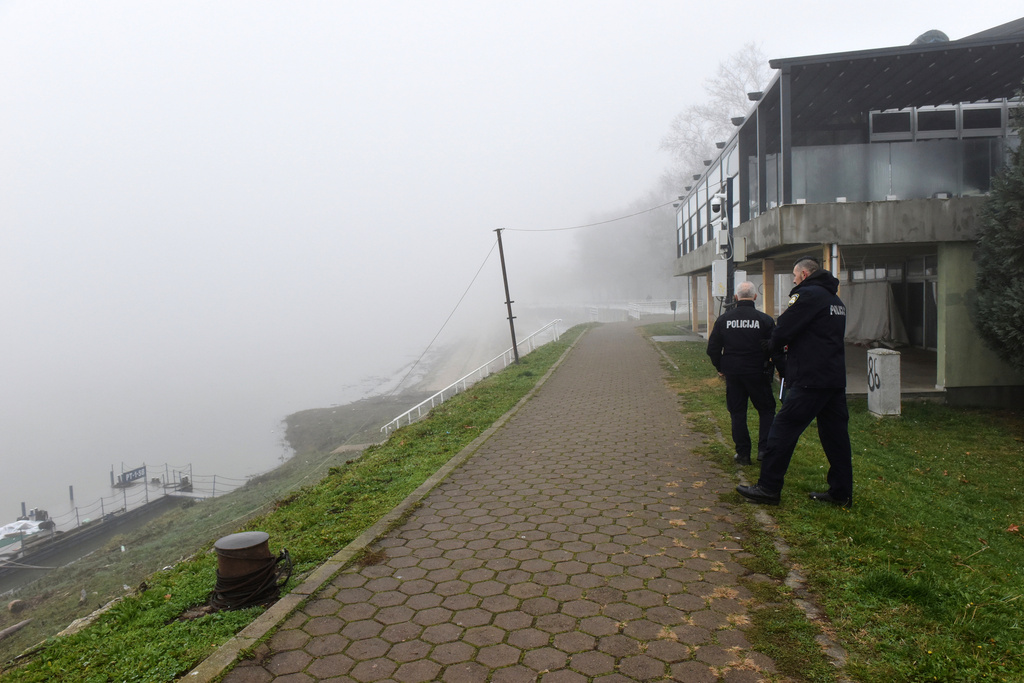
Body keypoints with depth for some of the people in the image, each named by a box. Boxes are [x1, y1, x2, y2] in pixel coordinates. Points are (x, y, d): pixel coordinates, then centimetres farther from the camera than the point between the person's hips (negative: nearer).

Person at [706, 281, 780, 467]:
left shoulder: (724, 319, -1)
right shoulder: (764, 320, -7)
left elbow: (713, 348, 2)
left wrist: (720, 368, 15)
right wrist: (770, 368, 13)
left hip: (732, 374, 2)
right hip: (757, 373, -2)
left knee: (737, 413, 10)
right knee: (766, 410, 13)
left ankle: (742, 453, 12)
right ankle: (764, 449, 4)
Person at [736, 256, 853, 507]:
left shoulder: (808, 295, -10)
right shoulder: (835, 300, 19)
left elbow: (782, 331, -13)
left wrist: (777, 345, 9)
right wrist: (793, 346, 10)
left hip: (810, 379, -9)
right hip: (836, 379, 9)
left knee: (783, 429, -4)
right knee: (835, 433, 12)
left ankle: (768, 488, 1)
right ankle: (841, 492, 19)